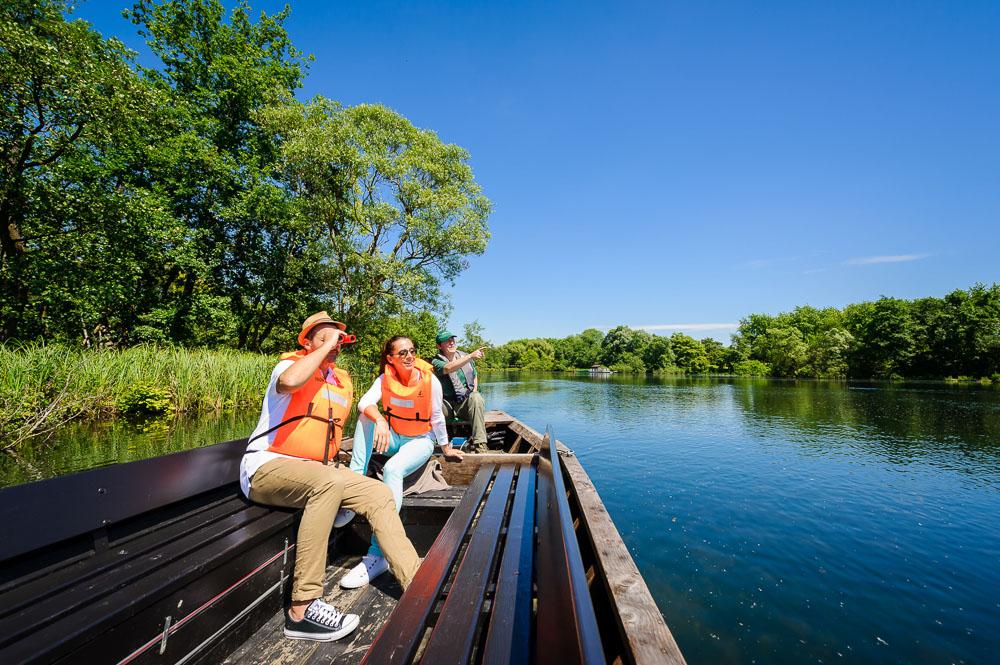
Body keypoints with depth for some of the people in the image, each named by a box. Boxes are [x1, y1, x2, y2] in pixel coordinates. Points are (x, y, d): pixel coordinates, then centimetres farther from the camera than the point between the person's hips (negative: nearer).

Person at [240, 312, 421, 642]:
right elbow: (288, 381, -36)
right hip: (267, 467, -7)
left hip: (315, 470, 7)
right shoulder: (292, 364, -7)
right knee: (329, 482, -37)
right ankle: (303, 609, -30)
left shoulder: (343, 381, 13)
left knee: (379, 493, -11)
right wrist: (326, 346, -24)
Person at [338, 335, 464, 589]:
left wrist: (446, 448, 7)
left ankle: (378, 555, -32)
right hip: (393, 438, 4)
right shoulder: (385, 379, -8)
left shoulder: (430, 380, -15)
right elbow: (364, 403, -26)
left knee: (393, 469, -34)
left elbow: (436, 417, -4)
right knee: (367, 415, -23)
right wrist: (380, 420, -47)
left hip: (420, 441, -4)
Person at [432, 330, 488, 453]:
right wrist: (471, 356, -38)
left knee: (476, 398, -32)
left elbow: (475, 376, 25)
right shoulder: (437, 362, -5)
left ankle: (479, 443, -34)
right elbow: (449, 368, -29)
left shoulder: (466, 357, 11)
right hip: (447, 405, -3)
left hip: (466, 404, 3)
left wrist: (473, 393, 6)